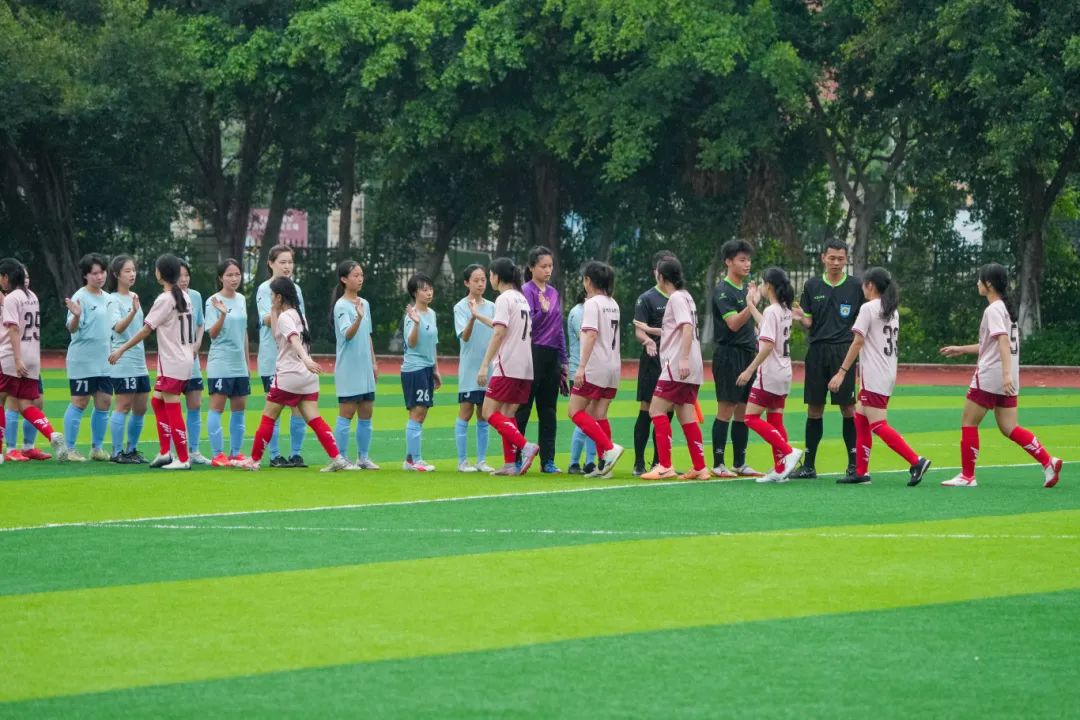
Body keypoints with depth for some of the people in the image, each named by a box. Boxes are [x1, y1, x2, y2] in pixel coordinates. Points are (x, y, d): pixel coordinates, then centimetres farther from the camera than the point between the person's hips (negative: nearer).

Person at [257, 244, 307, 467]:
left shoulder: (295, 288, 12)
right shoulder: (265, 289, -5)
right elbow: (267, 320, -17)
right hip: (273, 358, -5)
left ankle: (296, 454, 10)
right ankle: (274, 455, 5)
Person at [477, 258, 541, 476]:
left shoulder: (504, 299, -9)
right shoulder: (522, 298, 17)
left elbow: (499, 333, -17)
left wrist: (485, 365, -19)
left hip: (507, 366, -9)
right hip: (525, 367, 9)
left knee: (490, 412, -6)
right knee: (507, 413, 10)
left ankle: (525, 446, -20)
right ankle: (510, 464, 3)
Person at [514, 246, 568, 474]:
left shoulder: (553, 293, 14)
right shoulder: (526, 291, -7)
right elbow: (527, 324, -14)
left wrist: (564, 361, 17)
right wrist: (542, 311, -30)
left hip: (552, 356, 7)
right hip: (533, 354, -7)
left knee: (548, 410, 7)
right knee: (523, 408, -3)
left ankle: (547, 461, 10)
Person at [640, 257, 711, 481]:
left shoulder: (676, 298, -10)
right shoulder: (684, 297, 19)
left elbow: (687, 327, -23)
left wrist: (684, 359, -30)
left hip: (677, 367, -9)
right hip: (689, 369, 9)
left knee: (657, 410, -8)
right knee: (686, 416, 8)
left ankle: (665, 466, -14)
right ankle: (700, 468, 5)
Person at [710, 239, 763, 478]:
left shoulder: (746, 288, 15)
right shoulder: (723, 290, -10)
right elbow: (733, 323, -21)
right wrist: (752, 304, -33)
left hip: (747, 355, 8)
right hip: (728, 354, -8)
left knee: (743, 411, 9)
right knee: (726, 410, -7)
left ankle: (739, 463, 13)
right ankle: (718, 465, -4)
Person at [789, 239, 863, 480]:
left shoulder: (855, 286, 2)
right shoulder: (812, 286, 9)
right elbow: (809, 322, 10)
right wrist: (800, 318, -12)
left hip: (843, 350, -3)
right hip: (817, 351, 3)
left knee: (847, 407, -4)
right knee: (814, 408, 5)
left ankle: (854, 464, 2)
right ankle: (809, 465, 11)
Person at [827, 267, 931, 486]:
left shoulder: (868, 308, -10)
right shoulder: (892, 311, 15)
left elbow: (858, 342, -14)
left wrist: (842, 372, -13)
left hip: (874, 376, -9)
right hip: (888, 374, 9)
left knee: (878, 425, -10)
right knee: (861, 418, 14)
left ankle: (916, 461, -20)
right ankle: (861, 472, 13)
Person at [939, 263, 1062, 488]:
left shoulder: (993, 310, -12)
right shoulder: (1006, 308, 17)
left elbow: (1003, 342, -24)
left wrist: (1006, 373, -34)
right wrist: (961, 350, 32)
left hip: (989, 377, -9)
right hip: (1006, 379, 9)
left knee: (968, 422, 2)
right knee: (1009, 428, 9)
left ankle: (967, 476, 5)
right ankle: (1048, 462, -4)